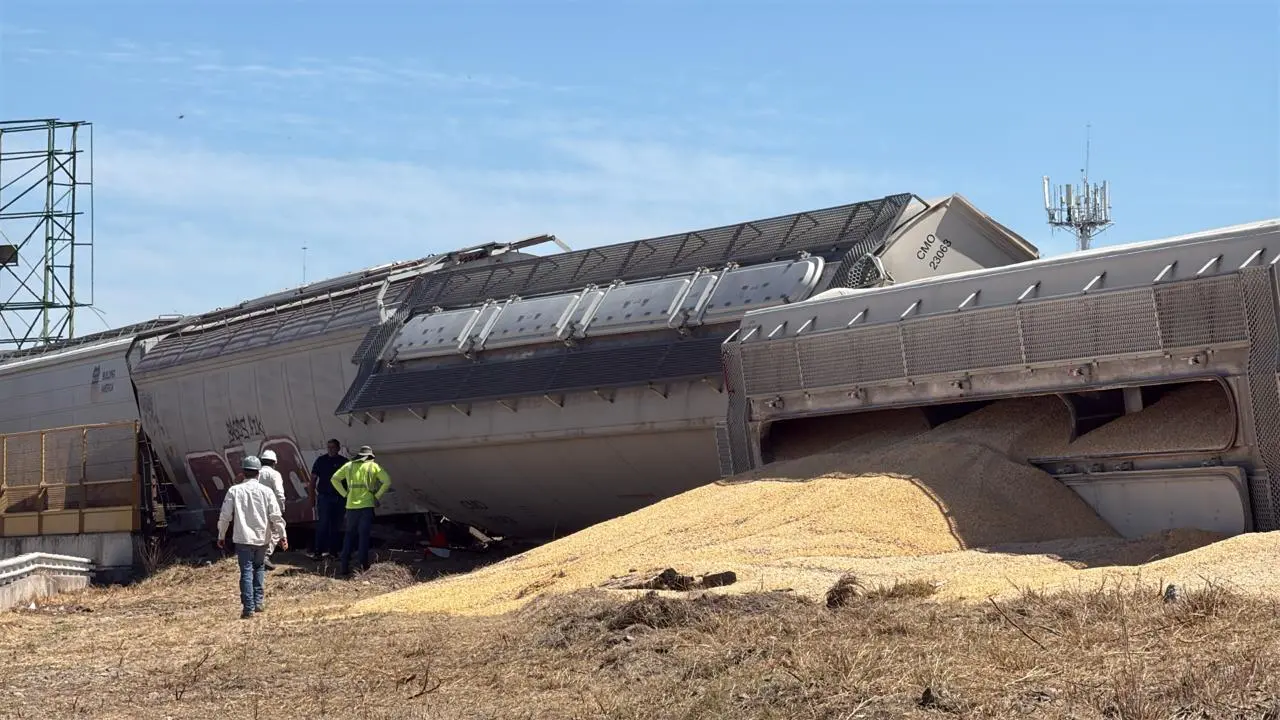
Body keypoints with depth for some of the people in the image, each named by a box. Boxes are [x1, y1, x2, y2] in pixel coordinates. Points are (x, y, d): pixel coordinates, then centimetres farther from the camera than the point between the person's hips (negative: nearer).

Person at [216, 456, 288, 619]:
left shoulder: (234, 490, -4)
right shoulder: (266, 491, -2)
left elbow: (225, 516, -1)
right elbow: (276, 515, -3)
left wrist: (221, 536, 11)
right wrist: (282, 535, 7)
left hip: (243, 538, -2)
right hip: (262, 538, 2)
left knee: (246, 572, -1)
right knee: (259, 569, 20)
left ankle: (248, 607, -7)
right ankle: (258, 602, 17)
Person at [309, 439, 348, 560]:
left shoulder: (344, 461, 6)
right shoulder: (321, 460, 2)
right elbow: (313, 478, 5)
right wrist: (312, 494, -2)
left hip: (339, 498, 2)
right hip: (324, 496, -2)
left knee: (336, 526, 7)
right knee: (322, 524, -9)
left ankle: (333, 550, 14)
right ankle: (318, 551, -8)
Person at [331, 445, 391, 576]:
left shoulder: (349, 466, 13)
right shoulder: (373, 466, 4)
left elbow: (334, 479, 10)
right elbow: (387, 481, -6)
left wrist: (345, 494, 8)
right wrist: (377, 496, 0)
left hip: (351, 505, 3)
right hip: (367, 506, -2)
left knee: (349, 535, 11)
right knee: (364, 536, 1)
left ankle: (344, 567, 5)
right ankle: (363, 567, -1)